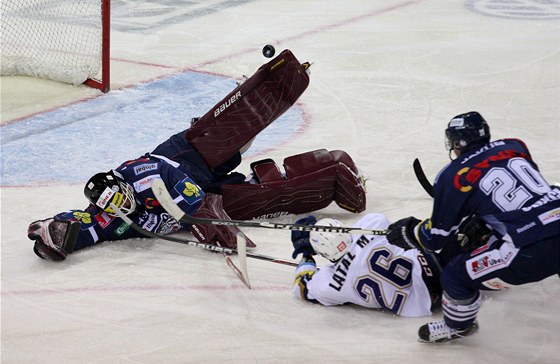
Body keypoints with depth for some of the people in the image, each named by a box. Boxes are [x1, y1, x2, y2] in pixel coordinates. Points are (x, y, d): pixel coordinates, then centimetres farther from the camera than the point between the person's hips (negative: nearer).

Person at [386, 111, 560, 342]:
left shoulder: (453, 176, 4)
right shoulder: (515, 147, 17)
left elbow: (435, 238, 11)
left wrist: (407, 232, 32)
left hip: (530, 253, -5)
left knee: (456, 275, 10)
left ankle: (457, 326, 33)